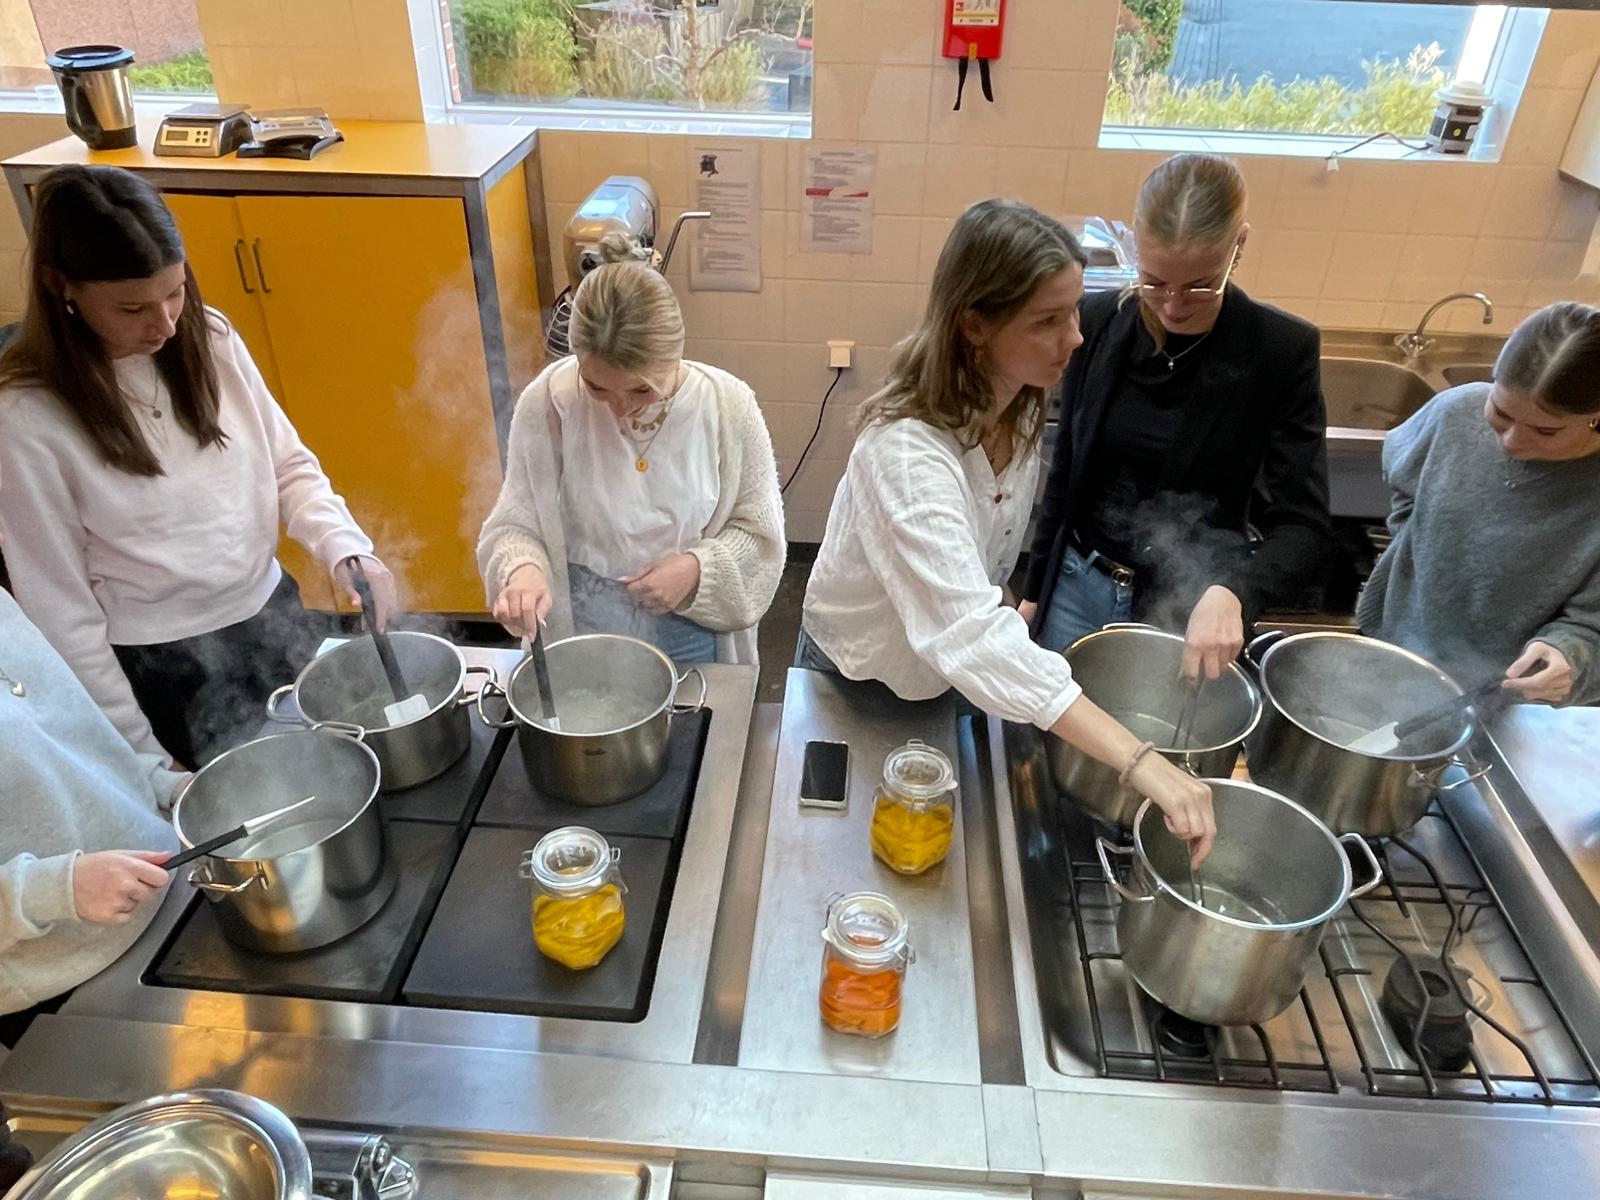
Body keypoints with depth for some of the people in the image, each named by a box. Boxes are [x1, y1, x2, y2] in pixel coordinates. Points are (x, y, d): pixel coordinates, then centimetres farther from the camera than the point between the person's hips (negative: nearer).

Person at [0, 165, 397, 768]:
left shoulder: (209, 337, -6)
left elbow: (289, 465, 4)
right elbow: (61, 611, -12)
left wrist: (345, 550, -16)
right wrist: (143, 757, -7)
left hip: (274, 612, 4)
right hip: (168, 666, -4)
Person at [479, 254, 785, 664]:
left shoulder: (729, 406, -18)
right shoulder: (548, 402, -18)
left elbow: (759, 532, -7)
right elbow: (516, 523, -9)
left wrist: (699, 568, -23)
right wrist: (523, 568, -30)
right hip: (579, 633, 0)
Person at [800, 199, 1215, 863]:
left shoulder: (1020, 411, -12)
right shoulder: (906, 451, -39)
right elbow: (973, 637, -49)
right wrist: (1140, 762, -53)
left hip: (947, 673, 6)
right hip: (858, 682, -6)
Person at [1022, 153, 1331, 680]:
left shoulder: (1283, 351, -15)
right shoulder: (1098, 321, -7)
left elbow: (1303, 530, -16)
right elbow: (1066, 470, 4)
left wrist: (1232, 592, -37)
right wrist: (1035, 589, 9)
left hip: (1191, 606, -2)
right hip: (1078, 588, 3)